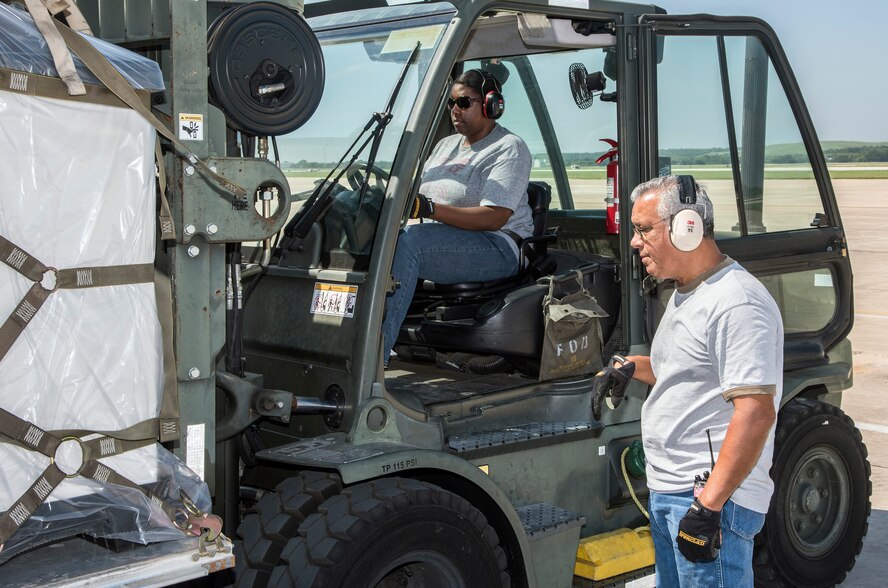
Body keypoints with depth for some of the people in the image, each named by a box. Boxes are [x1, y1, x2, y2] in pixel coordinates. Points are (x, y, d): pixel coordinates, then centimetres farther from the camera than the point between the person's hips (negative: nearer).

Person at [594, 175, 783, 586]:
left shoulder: (736, 303, -19)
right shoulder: (684, 294, 14)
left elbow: (756, 412, -25)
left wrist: (709, 504, -28)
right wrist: (632, 367, 12)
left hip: (713, 496, -10)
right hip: (667, 491, 10)